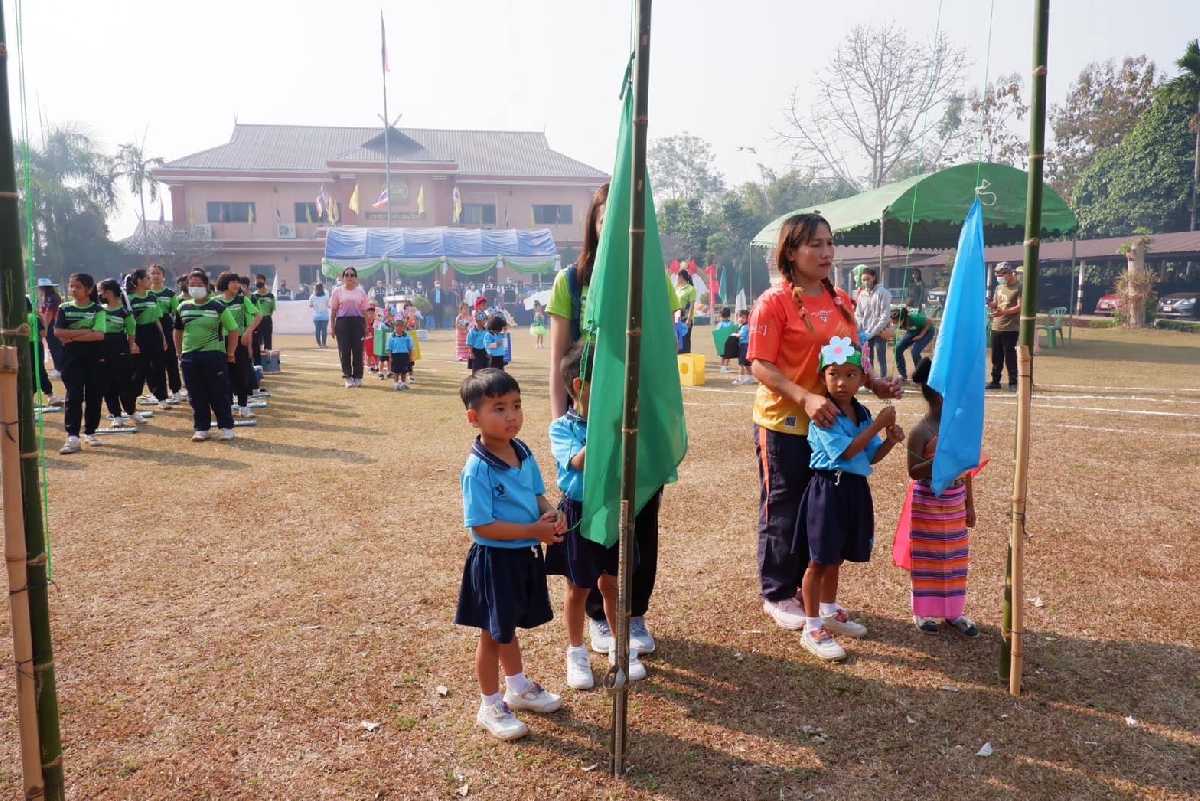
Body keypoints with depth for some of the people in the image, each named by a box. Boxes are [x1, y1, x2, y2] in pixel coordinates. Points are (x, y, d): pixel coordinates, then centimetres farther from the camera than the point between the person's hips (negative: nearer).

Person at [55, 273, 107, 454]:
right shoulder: (64, 308, 6)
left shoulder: (98, 310, 0)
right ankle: (72, 437, -10)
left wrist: (72, 336, -13)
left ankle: (90, 432, 20)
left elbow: (99, 335, -13)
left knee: (94, 396, 6)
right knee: (74, 396, -6)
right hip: (72, 358, 0)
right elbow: (58, 332, -4)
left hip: (94, 358, 0)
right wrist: (85, 331, -12)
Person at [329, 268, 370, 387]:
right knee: (344, 350, -1)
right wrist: (332, 327, 0)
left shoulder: (360, 292, 9)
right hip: (342, 322, -1)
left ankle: (357, 377, 13)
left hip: (357, 322, 1)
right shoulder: (337, 291, 6)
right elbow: (333, 310, 5)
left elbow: (364, 310, 9)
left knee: (358, 350, 1)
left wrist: (366, 327, 5)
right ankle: (348, 377, 7)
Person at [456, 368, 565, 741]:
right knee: (493, 634, 11)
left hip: (525, 555, 7)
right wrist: (534, 530, -25)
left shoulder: (524, 453, -2)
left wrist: (551, 516, -11)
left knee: (510, 627, 26)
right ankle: (490, 706, 29)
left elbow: (538, 494, 10)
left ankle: (518, 687, 46)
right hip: (494, 560, -7)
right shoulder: (477, 469, -25)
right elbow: (481, 526, -25)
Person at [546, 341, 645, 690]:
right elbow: (577, 462, -27)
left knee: (611, 583, 17)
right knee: (578, 588, 11)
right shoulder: (561, 427, -12)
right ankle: (576, 653, 30)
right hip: (578, 513, -3)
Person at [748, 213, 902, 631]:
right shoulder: (774, 302, -12)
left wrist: (873, 383, -1)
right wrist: (805, 397, -28)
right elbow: (760, 365, -16)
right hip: (784, 424, -6)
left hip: (830, 421, 6)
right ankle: (778, 594, 22)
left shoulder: (841, 301, 9)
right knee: (783, 510, 6)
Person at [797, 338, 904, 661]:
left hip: (855, 489, 7)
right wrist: (877, 425, -19)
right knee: (820, 560, -1)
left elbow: (871, 456, 14)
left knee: (836, 557, 21)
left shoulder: (863, 413, 9)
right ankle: (812, 628, 7)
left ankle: (829, 611, 38)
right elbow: (845, 451, -22)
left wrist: (890, 441, -4)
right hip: (828, 489, -7)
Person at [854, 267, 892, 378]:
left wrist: (871, 333, -16)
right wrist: (861, 332, -7)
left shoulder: (883, 292, -8)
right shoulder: (861, 294, 6)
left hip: (879, 333, -4)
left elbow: (885, 316, -12)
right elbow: (858, 315, 8)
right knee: (867, 360, 9)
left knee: (881, 360, 1)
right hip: (865, 334, 4)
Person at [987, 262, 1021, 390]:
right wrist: (990, 304, -3)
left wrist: (1004, 312, -26)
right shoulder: (999, 287, 15)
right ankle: (995, 381, 16)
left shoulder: (1019, 287, -6)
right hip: (996, 327, 6)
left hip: (1011, 328, -6)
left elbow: (1020, 307, -14)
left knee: (1010, 357, -4)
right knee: (996, 357, 9)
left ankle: (1013, 382, 3)